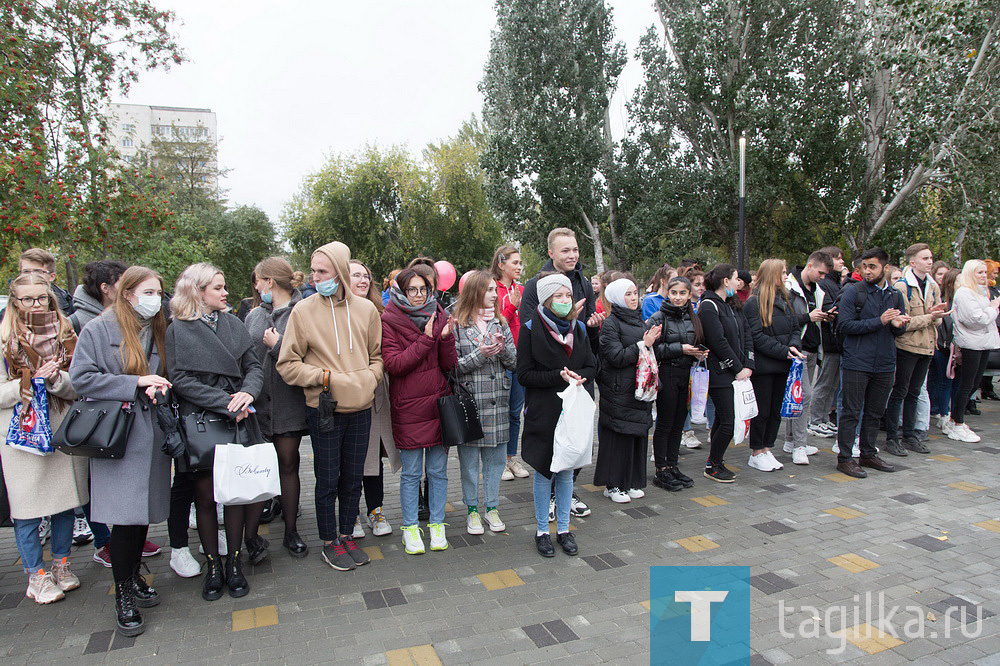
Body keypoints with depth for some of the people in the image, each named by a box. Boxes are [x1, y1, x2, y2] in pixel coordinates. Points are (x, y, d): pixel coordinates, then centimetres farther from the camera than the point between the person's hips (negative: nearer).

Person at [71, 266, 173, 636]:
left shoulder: (157, 332, 12)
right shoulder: (98, 330, -5)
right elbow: (81, 377, -11)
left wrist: (155, 388, -2)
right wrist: (136, 383, -17)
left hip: (151, 436, 5)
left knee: (144, 511, 11)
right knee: (126, 516, -4)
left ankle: (134, 577, 30)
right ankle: (123, 595, 11)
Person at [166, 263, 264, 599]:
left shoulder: (233, 324, 9)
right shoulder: (177, 331, 0)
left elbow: (254, 367, 5)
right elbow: (180, 380, -9)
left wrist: (248, 392, -16)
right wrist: (227, 403, -16)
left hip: (237, 422, 2)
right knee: (205, 495, 5)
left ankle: (234, 563, 18)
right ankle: (212, 566, 20)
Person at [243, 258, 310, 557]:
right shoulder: (254, 315, 12)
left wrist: (279, 346, -13)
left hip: (289, 403, -4)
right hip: (256, 402, 4)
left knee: (288, 464, 4)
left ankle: (291, 531, 16)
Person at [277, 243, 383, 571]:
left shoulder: (365, 309, 2)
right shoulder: (304, 310, -7)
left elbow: (378, 355, 13)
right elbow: (288, 365, -4)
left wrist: (368, 377, -5)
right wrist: (325, 377, -14)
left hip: (360, 408, 3)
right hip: (324, 409, -3)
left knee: (353, 477, 15)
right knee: (328, 480, 8)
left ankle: (347, 535, 33)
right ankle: (329, 542, 26)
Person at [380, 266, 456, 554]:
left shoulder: (438, 317, 7)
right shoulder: (389, 321, -4)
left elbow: (449, 366, 3)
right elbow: (393, 364, -15)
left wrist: (445, 337, -14)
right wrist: (426, 339, -18)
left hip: (438, 404, 4)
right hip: (408, 408, -3)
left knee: (438, 470, 10)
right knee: (411, 472, 6)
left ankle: (437, 525, 24)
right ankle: (410, 528, 21)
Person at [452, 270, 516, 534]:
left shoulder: (500, 323, 11)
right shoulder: (456, 324, -3)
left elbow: (515, 363, 8)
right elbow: (452, 366, -8)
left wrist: (503, 348, -12)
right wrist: (480, 355, -18)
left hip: (498, 401, 4)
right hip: (469, 400, -4)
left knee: (496, 457, 10)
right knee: (469, 458, 6)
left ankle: (492, 508, 25)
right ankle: (472, 510, 22)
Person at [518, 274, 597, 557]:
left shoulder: (578, 327, 7)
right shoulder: (531, 329, -8)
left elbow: (592, 366, 10)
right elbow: (524, 374, -10)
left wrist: (579, 377, -12)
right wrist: (559, 376, -21)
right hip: (543, 412, -4)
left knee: (567, 471, 12)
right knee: (544, 471, 6)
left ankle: (563, 528, 26)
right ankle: (542, 531, 22)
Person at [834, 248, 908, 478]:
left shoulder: (895, 295, 10)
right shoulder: (853, 291, -6)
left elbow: (899, 331, 15)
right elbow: (845, 325, -14)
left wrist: (898, 325, -9)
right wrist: (879, 322, -19)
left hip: (884, 364, 5)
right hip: (857, 362, -5)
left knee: (875, 413, 14)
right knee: (851, 412, -1)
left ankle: (868, 454, 27)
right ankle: (845, 458, 7)